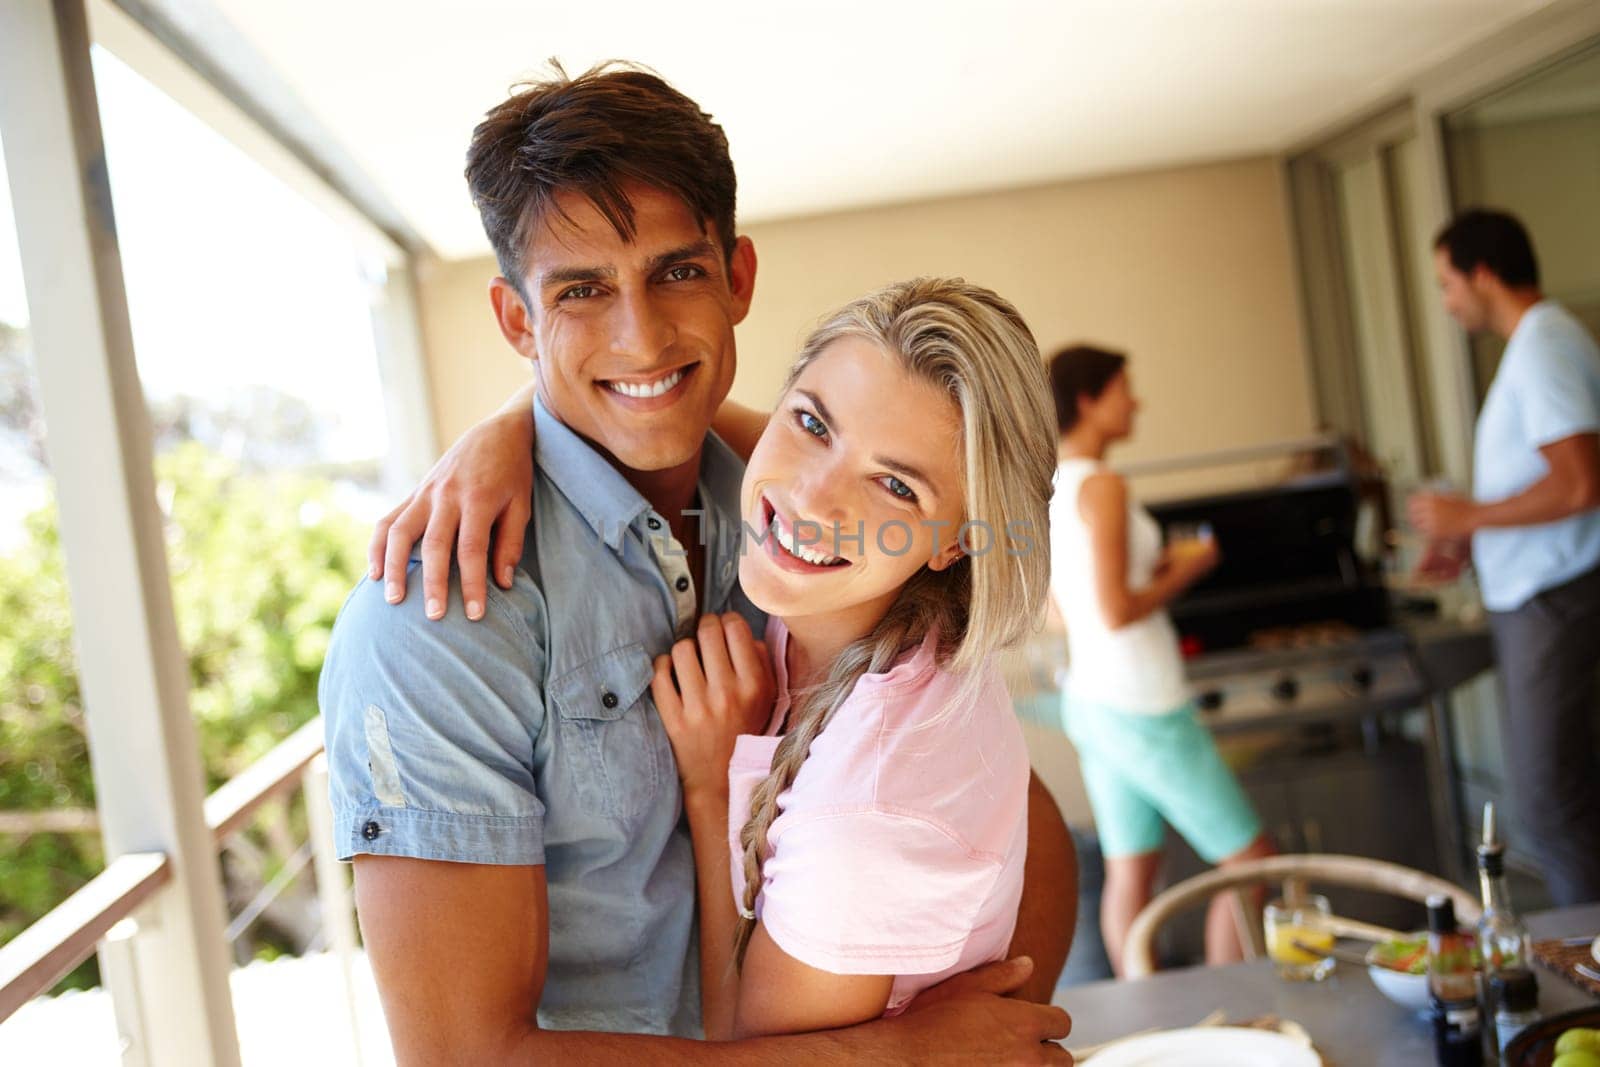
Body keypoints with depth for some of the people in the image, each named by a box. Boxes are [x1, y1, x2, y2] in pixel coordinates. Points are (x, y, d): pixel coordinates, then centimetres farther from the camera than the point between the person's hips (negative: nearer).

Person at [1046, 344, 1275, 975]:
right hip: (1140, 707, -9)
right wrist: (1184, 572, -8)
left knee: (1130, 871, 11)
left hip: (1091, 702, 9)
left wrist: (1158, 567, 14)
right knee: (1248, 857, 4)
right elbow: (1116, 612, -22)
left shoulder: (1050, 490, 10)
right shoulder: (1102, 486, -17)